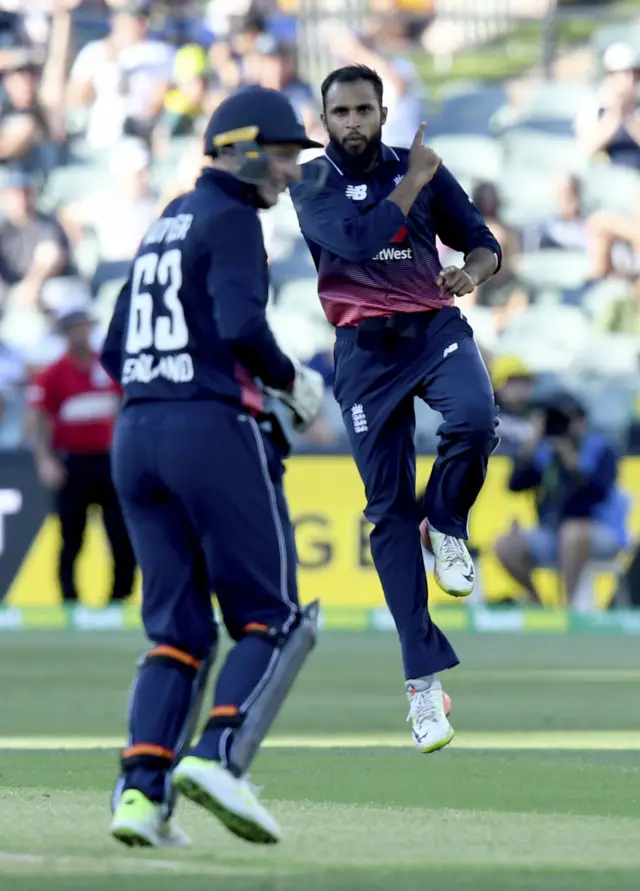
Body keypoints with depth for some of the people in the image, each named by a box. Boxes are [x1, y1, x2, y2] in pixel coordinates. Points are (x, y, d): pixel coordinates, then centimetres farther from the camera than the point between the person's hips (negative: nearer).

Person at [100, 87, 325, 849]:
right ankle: (217, 757, -20)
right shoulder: (229, 219, -4)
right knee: (270, 618, -2)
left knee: (177, 628, 7)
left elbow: (115, 352, 23)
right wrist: (293, 381, -3)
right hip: (214, 429, -8)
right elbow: (242, 326, -20)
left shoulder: (165, 226, 22)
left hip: (135, 435, 8)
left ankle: (141, 788, -7)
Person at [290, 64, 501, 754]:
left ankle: (446, 526, 2)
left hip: (436, 327, 1)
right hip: (367, 349, -1)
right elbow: (357, 239, -17)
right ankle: (423, 674, 1)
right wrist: (414, 182, -8)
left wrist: (472, 271, -12)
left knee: (473, 420, -32)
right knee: (389, 509, -3)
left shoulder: (421, 168, 9)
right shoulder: (313, 183, 1)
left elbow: (483, 243, 11)